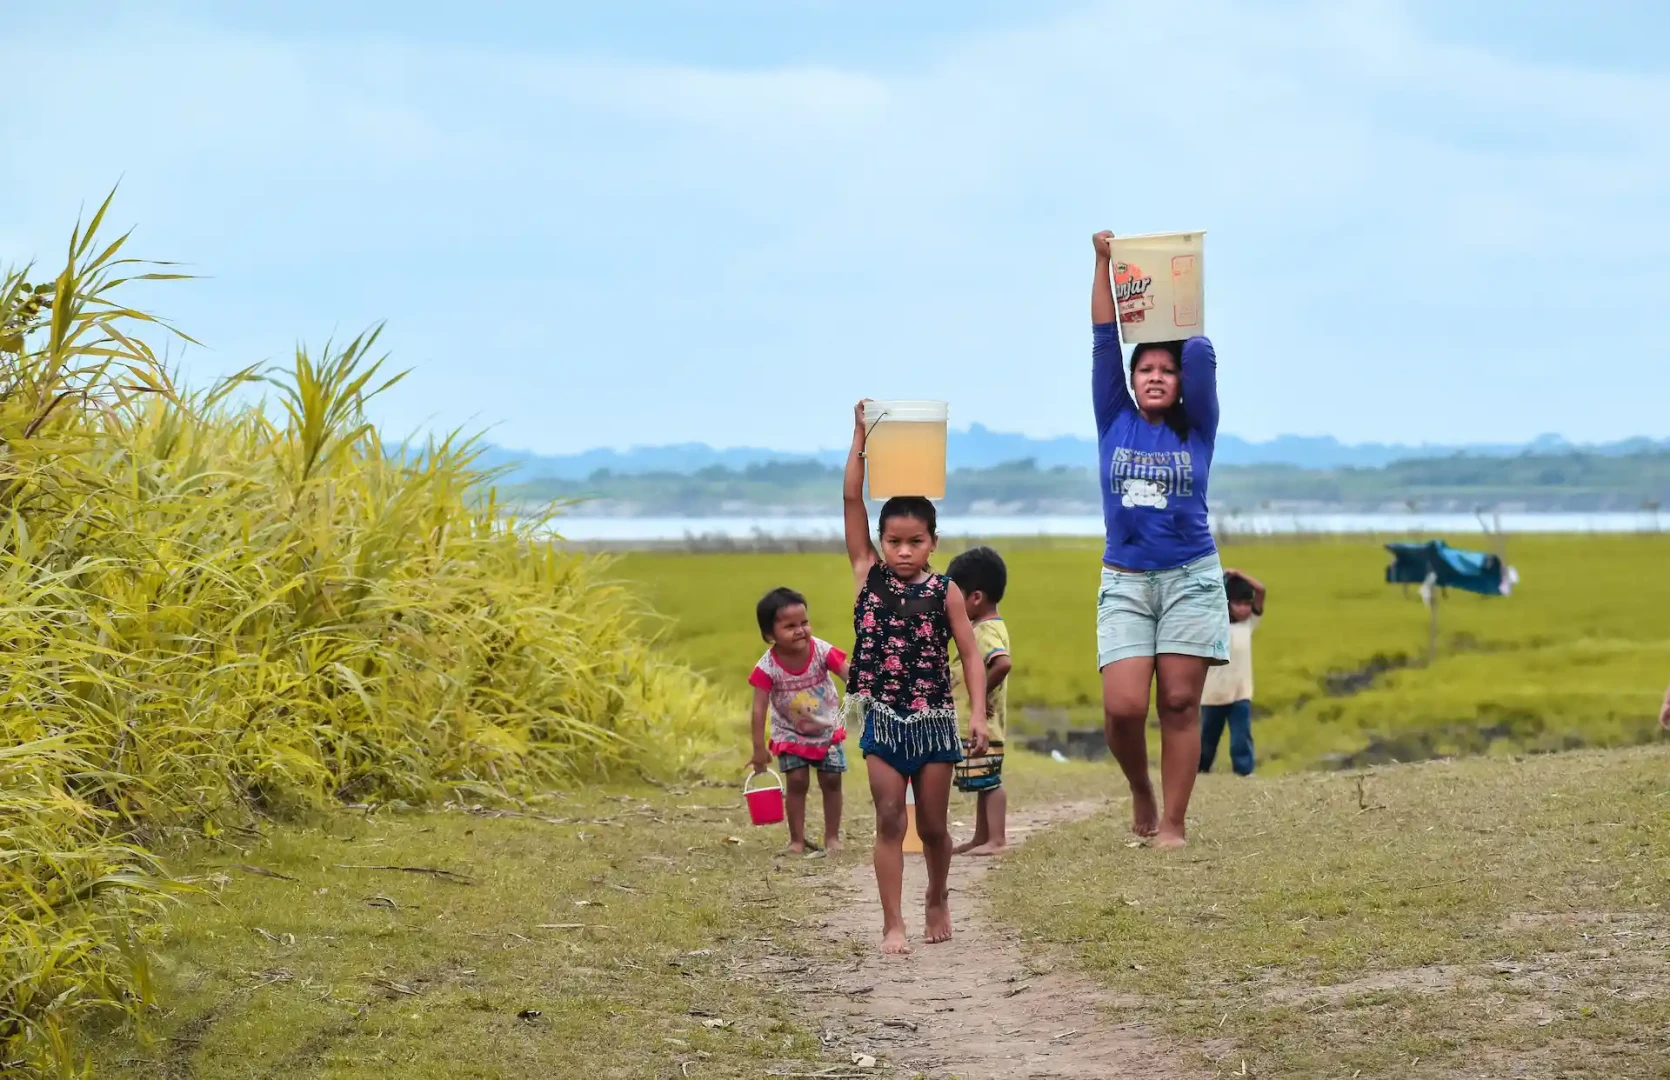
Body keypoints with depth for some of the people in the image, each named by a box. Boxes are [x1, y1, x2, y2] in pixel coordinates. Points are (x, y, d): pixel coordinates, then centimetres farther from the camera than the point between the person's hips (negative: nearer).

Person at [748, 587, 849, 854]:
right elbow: (759, 709, -19)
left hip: (827, 731, 1)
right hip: (790, 734, -1)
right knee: (796, 782, -6)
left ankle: (832, 837, 16)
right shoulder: (768, 667, -23)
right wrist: (759, 748, -19)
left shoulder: (822, 651, -21)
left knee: (831, 781, 3)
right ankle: (797, 839, 6)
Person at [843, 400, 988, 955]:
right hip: (883, 721, 0)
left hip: (935, 721, 0)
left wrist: (978, 713, -12)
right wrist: (860, 438, -7)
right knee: (890, 821, -2)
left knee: (933, 825, 10)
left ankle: (938, 900, 33)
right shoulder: (868, 575, -1)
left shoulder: (945, 592, -3)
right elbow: (851, 501, -4)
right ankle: (892, 924, -1)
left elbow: (970, 654, -2)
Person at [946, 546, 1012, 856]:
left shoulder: (986, 631, -18)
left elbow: (1003, 664, -36)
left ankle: (997, 840, -6)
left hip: (980, 726, -11)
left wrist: (981, 691, -25)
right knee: (983, 783, 15)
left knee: (988, 782, -7)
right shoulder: (985, 627, 14)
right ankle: (981, 839, 22)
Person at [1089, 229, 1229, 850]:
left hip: (1190, 578, 0)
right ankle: (1140, 792, 16)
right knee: (1123, 707, -11)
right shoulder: (1115, 422, 7)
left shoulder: (1196, 428, 5)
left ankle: (1173, 822, 2)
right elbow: (1104, 343, 4)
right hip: (1124, 582, 0)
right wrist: (1104, 265, 1)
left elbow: (1201, 354, -3)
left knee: (1179, 704, -3)